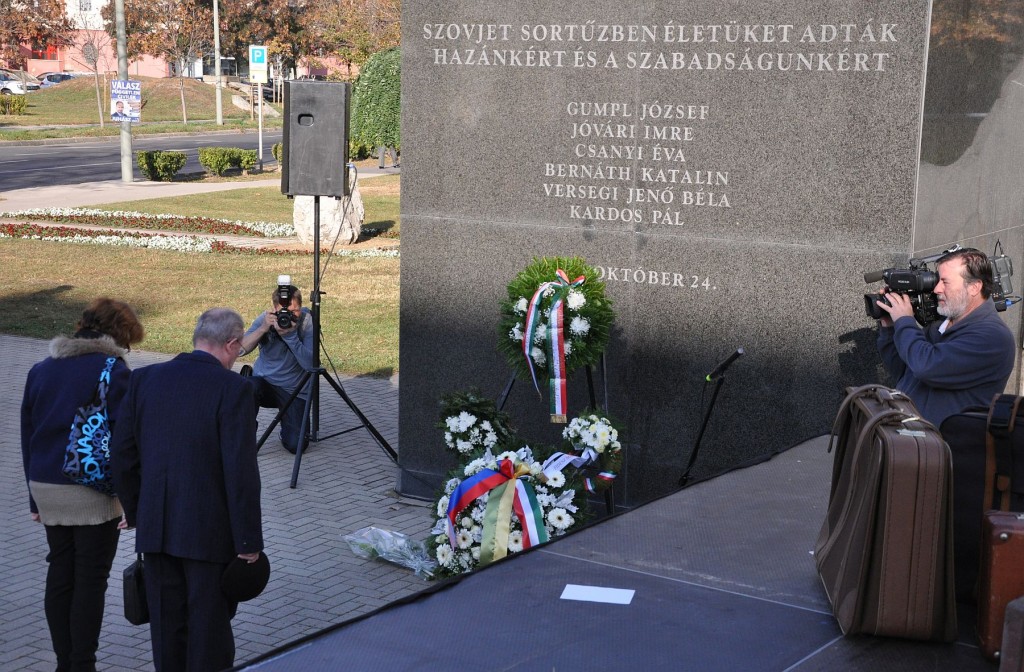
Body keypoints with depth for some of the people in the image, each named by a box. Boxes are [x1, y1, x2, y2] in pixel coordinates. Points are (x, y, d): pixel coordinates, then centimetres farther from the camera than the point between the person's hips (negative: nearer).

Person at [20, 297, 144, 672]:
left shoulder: (41, 370, 11)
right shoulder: (113, 370, -8)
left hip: (46, 487, 6)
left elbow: (27, 436, 14)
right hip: (93, 490, -6)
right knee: (90, 580, 1)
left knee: (59, 575, 13)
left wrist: (35, 498, 18)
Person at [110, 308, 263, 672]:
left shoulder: (144, 379, 2)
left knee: (167, 627, 15)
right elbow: (241, 470, -16)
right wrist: (248, 540, -10)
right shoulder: (233, 388, -13)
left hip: (155, 527, 5)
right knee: (210, 628, 7)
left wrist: (136, 512, 17)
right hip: (209, 530, -5)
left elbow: (121, 454, 6)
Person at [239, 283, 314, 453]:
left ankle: (286, 424, 24)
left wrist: (290, 336, -32)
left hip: (295, 391, 0)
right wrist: (263, 328, -34)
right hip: (264, 381, 0)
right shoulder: (266, 318, -10)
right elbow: (240, 349, -22)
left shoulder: (307, 322, -13)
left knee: (295, 446, -14)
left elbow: (310, 364, -24)